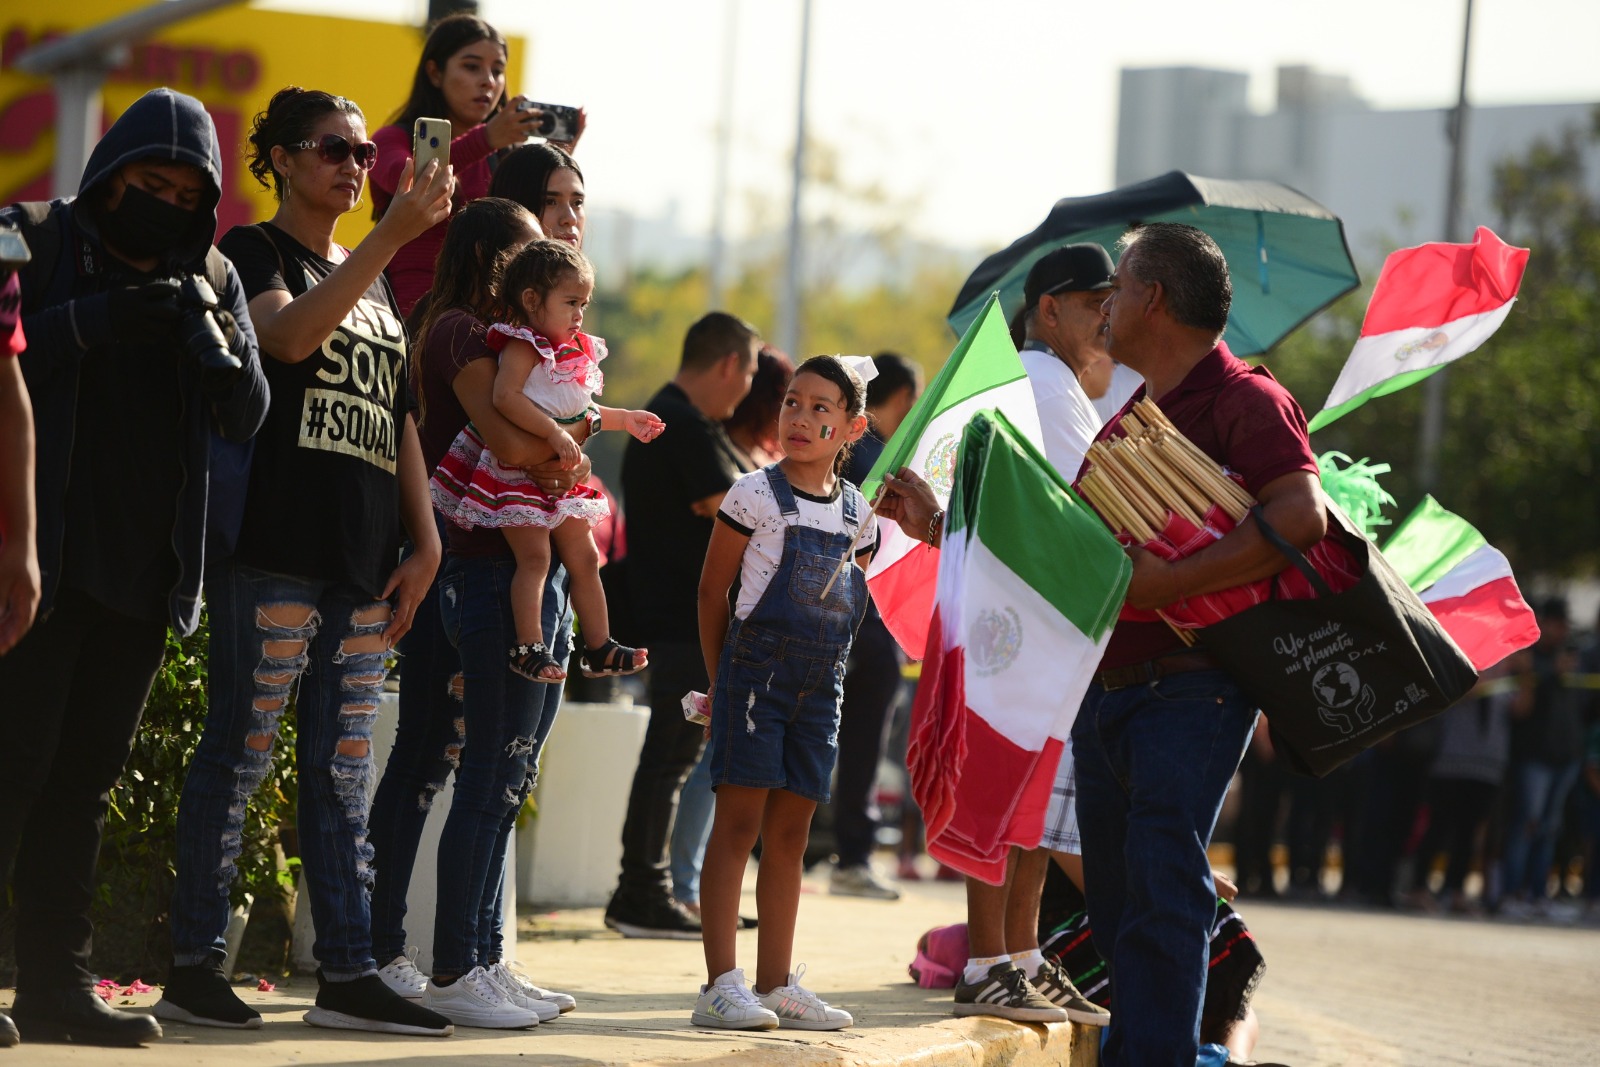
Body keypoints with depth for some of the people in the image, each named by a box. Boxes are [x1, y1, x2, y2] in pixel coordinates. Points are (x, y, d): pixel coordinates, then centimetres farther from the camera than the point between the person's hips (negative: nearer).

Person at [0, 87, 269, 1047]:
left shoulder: (213, 278, 13)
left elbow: (248, 419, 9)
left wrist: (218, 347, -11)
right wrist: (90, 323, -21)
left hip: (147, 571, 5)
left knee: (85, 778, 8)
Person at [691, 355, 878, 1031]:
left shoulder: (858, 513, 10)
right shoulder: (754, 495, -4)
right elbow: (712, 590, 1)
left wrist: (820, 670, 12)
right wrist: (720, 679, 2)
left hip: (821, 681, 5)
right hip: (755, 664, -5)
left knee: (790, 832, 8)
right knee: (739, 820, -7)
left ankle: (776, 983, 12)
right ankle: (721, 983, -8)